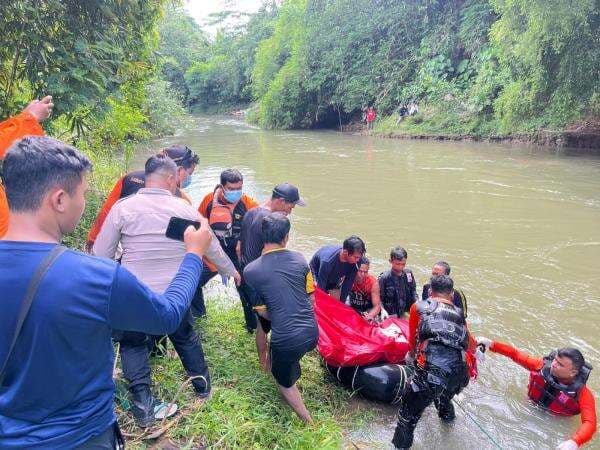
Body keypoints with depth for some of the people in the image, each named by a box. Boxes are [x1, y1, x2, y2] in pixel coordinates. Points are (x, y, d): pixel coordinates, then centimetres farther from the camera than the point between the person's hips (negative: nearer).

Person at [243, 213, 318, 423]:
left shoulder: (250, 271, -8)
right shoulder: (299, 259, -2)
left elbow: (262, 311, 1)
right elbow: (310, 298, 7)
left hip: (287, 340, -3)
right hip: (312, 333, 4)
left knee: (284, 381, 24)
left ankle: (309, 422, 22)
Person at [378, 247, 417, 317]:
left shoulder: (408, 274, 0)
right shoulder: (384, 278, -12)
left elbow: (413, 292, 13)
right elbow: (379, 299, -7)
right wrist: (383, 311, -22)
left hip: (407, 315, 4)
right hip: (391, 316, -4)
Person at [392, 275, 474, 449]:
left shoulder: (418, 307, 12)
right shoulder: (459, 314, 22)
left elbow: (413, 340, 23)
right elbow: (471, 345, 40)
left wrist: (411, 356, 44)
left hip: (430, 372, -5)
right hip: (459, 375, 6)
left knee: (407, 416, 9)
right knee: (443, 394, 38)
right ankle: (447, 416, 65)